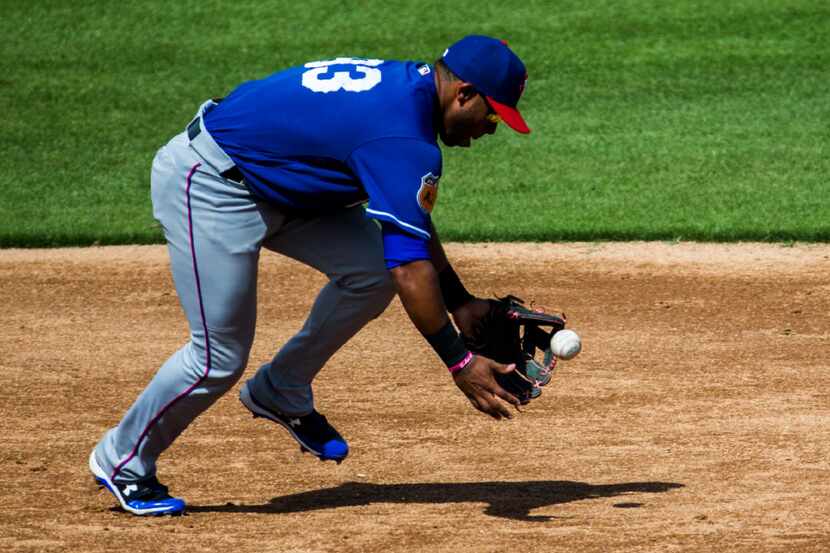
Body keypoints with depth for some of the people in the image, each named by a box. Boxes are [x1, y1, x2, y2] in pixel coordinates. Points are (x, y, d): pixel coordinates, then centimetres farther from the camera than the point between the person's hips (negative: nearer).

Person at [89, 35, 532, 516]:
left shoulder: (405, 83, 4)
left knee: (371, 268, -2)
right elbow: (411, 268, -28)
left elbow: (414, 224, 17)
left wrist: (459, 302, 14)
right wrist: (460, 363, -23)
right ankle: (123, 460, 15)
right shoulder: (403, 138, -26)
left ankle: (281, 395, 14)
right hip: (209, 185, -10)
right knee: (220, 358, -6)